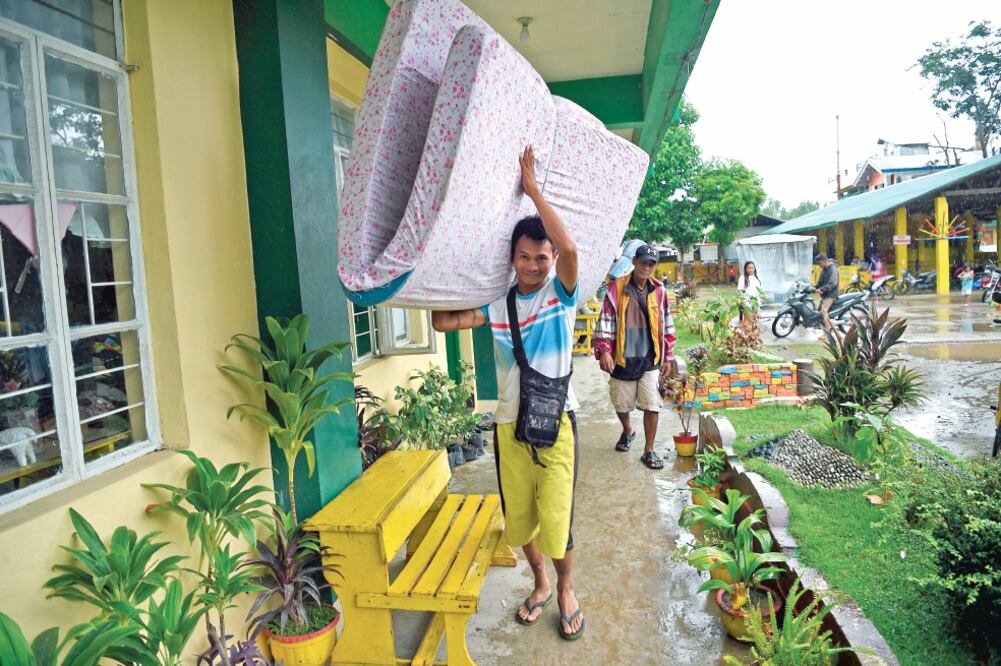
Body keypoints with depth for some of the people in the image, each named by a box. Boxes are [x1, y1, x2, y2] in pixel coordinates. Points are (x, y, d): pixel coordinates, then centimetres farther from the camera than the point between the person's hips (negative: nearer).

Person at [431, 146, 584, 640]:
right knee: (519, 515, 15)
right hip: (509, 423, 4)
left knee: (556, 515, -1)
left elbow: (569, 248, -26)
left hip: (556, 420, -3)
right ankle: (540, 583, 40)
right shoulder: (497, 303, 3)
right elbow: (443, 322, -3)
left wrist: (533, 190, -21)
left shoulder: (562, 293, -6)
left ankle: (566, 588, 29)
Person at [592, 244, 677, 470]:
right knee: (621, 404, 14)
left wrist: (667, 356, 10)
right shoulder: (616, 288, -7)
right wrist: (604, 351, -16)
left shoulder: (659, 290, 1)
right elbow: (606, 321, -7)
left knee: (652, 406, -2)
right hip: (622, 358, -1)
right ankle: (627, 431, 44)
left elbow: (666, 324, 9)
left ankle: (649, 451, 12)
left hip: (650, 359, 1)